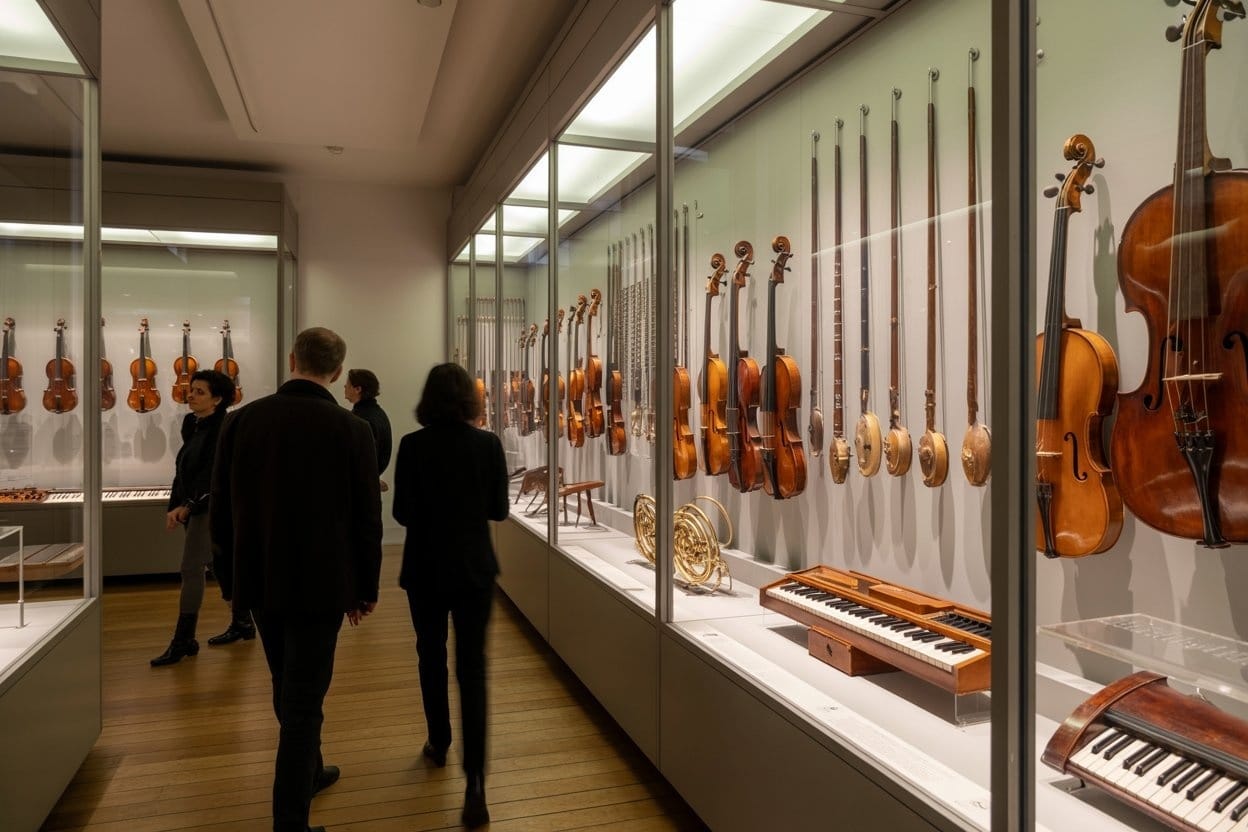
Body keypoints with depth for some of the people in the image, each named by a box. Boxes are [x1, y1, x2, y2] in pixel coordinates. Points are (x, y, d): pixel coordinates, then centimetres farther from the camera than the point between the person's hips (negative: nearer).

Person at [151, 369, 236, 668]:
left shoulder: (221, 429, -15)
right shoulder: (192, 425, 10)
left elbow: (212, 474, -22)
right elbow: (183, 470, 15)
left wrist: (187, 505, -26)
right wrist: (175, 506, 11)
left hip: (209, 506, -9)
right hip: (192, 506, 9)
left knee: (191, 569, -8)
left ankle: (182, 642, -3)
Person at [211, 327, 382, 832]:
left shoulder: (241, 420, -4)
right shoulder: (351, 430, -13)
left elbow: (221, 510, 3)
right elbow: (366, 520, -8)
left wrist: (242, 565, 18)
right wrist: (365, 589, 4)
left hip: (259, 581, 5)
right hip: (319, 584, -4)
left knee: (288, 687, 23)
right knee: (304, 700, 5)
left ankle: (308, 773, 44)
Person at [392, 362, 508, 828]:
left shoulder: (413, 446, -10)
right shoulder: (488, 444, -7)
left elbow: (403, 514, -7)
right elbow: (500, 510, 0)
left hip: (426, 569, 0)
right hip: (475, 568, 0)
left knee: (431, 657, 20)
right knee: (472, 668, 1)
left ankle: (438, 744, 36)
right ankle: (475, 781, -6)